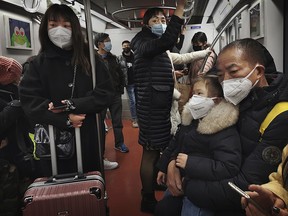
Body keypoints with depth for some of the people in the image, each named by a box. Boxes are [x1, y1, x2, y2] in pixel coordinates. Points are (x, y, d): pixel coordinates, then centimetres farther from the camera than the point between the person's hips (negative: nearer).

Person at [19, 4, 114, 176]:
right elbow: (30, 101, -6)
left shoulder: (90, 59, 2)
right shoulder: (38, 64, 2)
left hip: (88, 137, 0)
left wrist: (73, 105, -17)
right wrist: (65, 120, -17)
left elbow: (106, 93, -5)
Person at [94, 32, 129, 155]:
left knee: (117, 121, 12)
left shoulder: (113, 58, 9)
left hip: (115, 95, 5)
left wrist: (120, 90, 8)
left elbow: (121, 75, 15)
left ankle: (119, 143, 26)